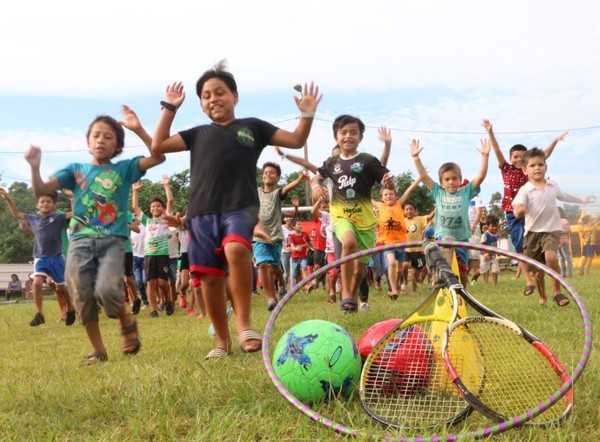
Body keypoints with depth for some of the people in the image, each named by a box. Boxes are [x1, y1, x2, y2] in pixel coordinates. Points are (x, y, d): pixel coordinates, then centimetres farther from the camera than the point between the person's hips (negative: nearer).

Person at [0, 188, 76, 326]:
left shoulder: (58, 217, -4)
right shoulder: (33, 219, 8)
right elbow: (17, 214, 23)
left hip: (56, 258, -3)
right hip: (40, 258, 3)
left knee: (60, 287, 9)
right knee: (37, 283, -18)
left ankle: (70, 310, 32)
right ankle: (39, 314, -10)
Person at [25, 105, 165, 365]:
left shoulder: (124, 168, 9)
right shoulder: (75, 170, 13)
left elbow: (158, 157, -4)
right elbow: (40, 190, 4)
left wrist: (138, 129, -16)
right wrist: (35, 167, -16)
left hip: (113, 241, -3)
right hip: (80, 241, 3)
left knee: (107, 289, -24)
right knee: (82, 297, -1)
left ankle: (127, 322, 7)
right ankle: (98, 351, 14)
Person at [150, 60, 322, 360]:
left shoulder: (252, 127, 16)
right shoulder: (198, 134, 22)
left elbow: (296, 140, 15)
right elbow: (158, 145, 18)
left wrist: (307, 115, -1)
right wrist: (170, 108, 17)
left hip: (240, 206, -3)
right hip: (202, 212, 4)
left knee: (236, 249, -34)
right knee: (210, 278, -1)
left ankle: (244, 324, -24)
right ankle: (222, 342, 15)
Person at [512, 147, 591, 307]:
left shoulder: (553, 186, 5)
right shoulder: (525, 190, -11)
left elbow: (563, 196, 28)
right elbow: (517, 211, -23)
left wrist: (581, 200, 44)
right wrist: (519, 210, -49)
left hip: (552, 229, 2)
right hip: (533, 231, -1)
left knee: (551, 257, -26)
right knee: (538, 269, 5)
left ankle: (557, 291, -8)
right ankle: (542, 298, 29)